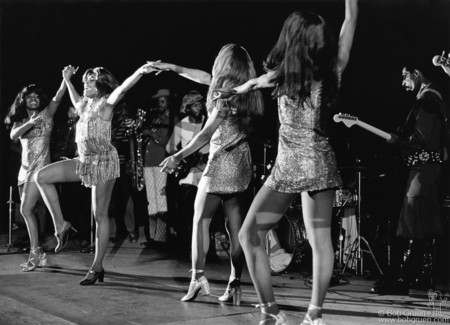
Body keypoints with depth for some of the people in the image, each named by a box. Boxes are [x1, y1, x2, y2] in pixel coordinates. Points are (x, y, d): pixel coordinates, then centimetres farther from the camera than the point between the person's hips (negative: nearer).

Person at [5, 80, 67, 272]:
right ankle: (39, 254, 16)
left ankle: (34, 253, -8)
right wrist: (30, 123, -24)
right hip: (25, 168, 6)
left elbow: (59, 96, -13)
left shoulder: (46, 114, 1)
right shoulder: (20, 120, 12)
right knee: (27, 212, 8)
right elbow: (13, 135, -7)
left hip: (40, 168, -6)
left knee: (26, 210, -14)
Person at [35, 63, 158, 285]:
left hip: (103, 160, -8)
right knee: (42, 177, 0)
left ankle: (97, 267, 2)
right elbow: (76, 101, 40)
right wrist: (67, 80, 46)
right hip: (84, 162, 8)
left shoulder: (105, 102, -6)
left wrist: (140, 72, -41)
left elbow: (122, 89, -25)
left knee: (100, 214, -4)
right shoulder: (85, 104, 15)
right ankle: (60, 225, 3)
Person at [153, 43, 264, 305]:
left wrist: (178, 157, -15)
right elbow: (205, 77, 23)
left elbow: (207, 133, -16)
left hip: (222, 161, -7)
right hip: (242, 163, 7)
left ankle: (198, 275, -7)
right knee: (235, 226, 4)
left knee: (201, 219, 1)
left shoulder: (226, 90, -11)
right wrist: (173, 67, 30)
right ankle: (235, 284, 2)